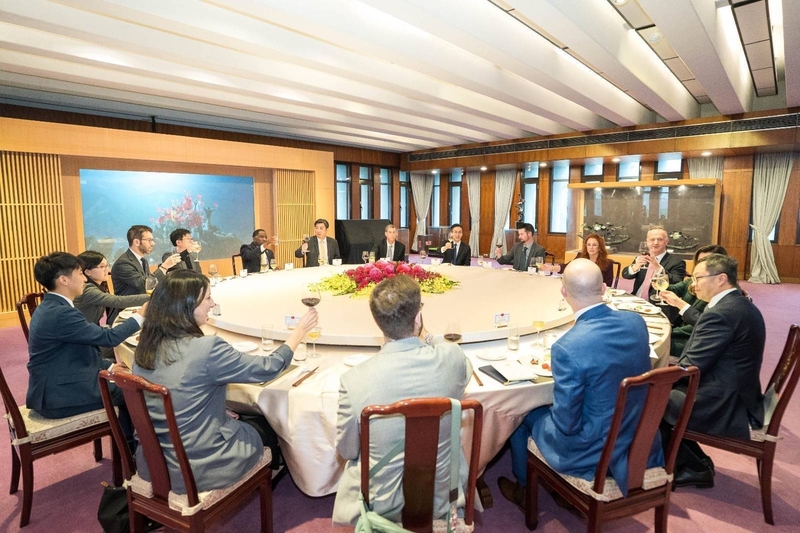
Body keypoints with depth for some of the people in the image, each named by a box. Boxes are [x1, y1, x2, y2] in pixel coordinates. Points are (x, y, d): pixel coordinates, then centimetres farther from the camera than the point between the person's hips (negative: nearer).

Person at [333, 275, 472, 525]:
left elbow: (346, 451, -9)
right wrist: (425, 338, 11)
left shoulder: (353, 380, -26)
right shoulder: (453, 358, -23)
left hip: (380, 504, -1)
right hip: (440, 501, 2)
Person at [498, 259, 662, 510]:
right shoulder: (636, 322, -9)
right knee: (550, 410, 29)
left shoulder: (568, 347, -31)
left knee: (523, 412, 18)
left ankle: (523, 489, 43)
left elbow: (567, 424, -22)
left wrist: (553, 409, 0)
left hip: (595, 452, -6)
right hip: (642, 441, 7)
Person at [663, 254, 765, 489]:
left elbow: (689, 367, -21)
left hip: (723, 408, -9)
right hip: (737, 398, 10)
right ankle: (697, 462, 19)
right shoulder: (742, 305, 8)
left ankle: (694, 468, 14)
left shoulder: (720, 313, -24)